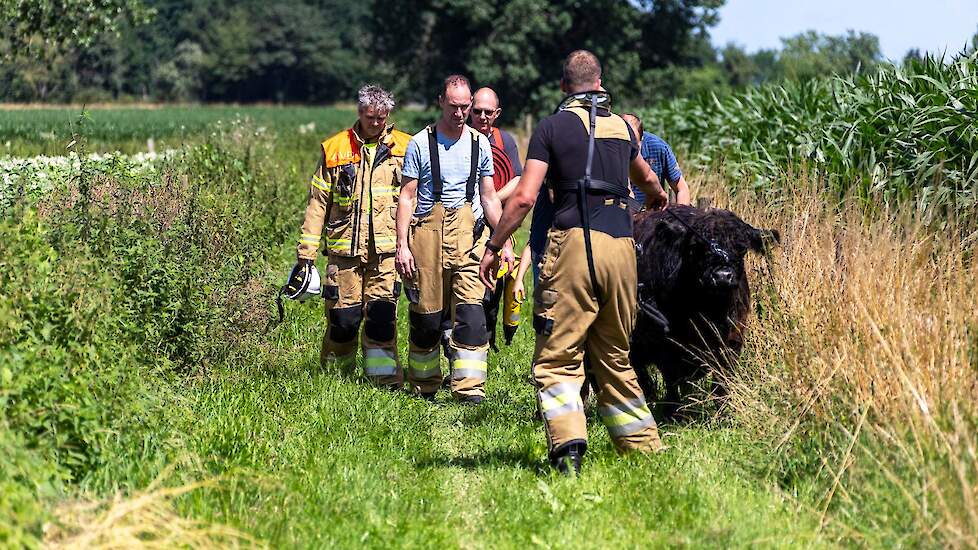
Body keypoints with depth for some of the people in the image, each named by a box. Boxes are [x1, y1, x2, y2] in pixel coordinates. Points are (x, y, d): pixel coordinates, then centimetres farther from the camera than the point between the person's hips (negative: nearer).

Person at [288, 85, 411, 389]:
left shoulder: (404, 148, 7)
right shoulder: (335, 149, 7)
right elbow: (318, 202, 8)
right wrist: (306, 250, 4)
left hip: (385, 249, 0)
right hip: (345, 247, 0)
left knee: (382, 315, -7)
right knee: (343, 317, 2)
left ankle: (385, 376, -2)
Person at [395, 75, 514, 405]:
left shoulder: (480, 144, 12)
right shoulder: (421, 143, 3)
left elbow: (489, 197, 17)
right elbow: (407, 197, 3)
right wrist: (402, 245, -6)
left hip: (469, 233, 1)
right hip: (428, 232, -1)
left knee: (471, 311, -11)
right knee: (426, 314, 2)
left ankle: (469, 389, -12)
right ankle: (424, 386, 18)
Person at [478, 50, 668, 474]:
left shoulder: (552, 127, 4)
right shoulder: (622, 126, 19)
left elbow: (524, 198, -3)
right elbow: (645, 177, 41)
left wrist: (492, 247, 7)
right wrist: (657, 196, 64)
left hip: (575, 243, -5)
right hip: (621, 245, 5)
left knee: (557, 359, -5)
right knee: (615, 359, 16)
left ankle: (568, 445, -24)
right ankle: (644, 447, 17)